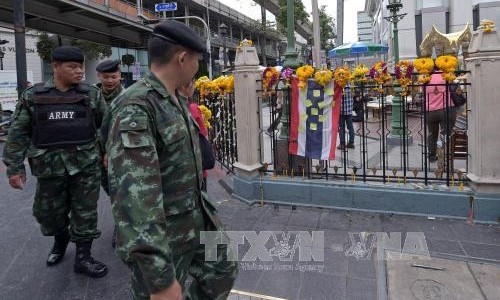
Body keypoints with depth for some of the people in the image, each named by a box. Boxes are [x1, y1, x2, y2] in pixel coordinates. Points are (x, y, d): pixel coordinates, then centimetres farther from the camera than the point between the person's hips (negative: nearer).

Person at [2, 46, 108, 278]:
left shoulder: (91, 94, 1)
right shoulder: (33, 97, 1)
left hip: (86, 164, -1)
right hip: (49, 166, 1)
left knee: (85, 212, 4)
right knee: (49, 212, 14)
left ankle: (82, 258, 20)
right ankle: (60, 239, 44)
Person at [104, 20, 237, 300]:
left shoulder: (178, 100, 5)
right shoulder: (135, 108, -26)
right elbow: (133, 194, -33)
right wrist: (160, 277, -33)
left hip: (198, 219, 9)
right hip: (162, 235, -9)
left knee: (222, 272, 23)